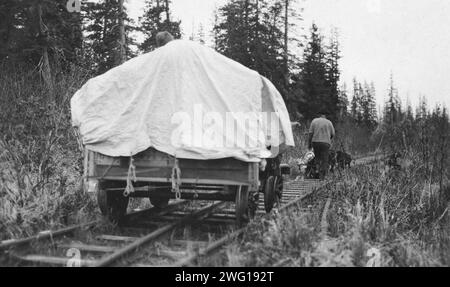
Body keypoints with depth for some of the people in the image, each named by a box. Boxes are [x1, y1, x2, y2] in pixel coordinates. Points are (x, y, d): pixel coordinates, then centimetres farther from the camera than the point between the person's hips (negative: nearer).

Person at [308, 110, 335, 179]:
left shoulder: (314, 121, 4)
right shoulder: (329, 122, 5)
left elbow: (311, 133, -1)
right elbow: (333, 134, 7)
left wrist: (309, 143, 5)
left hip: (315, 142, 1)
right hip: (325, 143, -1)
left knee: (317, 157, 18)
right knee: (324, 160, 1)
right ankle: (322, 176, -5)